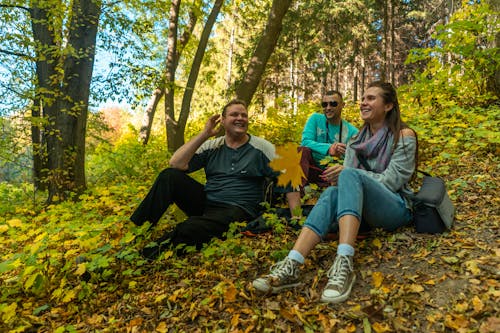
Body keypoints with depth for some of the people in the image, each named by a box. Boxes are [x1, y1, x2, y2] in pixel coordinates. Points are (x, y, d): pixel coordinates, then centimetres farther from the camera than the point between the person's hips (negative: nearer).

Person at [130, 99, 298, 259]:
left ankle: (156, 251, -14)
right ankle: (137, 229, -10)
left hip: (238, 210, -4)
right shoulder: (213, 147, 8)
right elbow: (175, 164, -4)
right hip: (206, 203, 5)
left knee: (191, 227, -35)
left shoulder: (262, 148, 0)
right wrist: (204, 134, -6)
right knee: (169, 175, -14)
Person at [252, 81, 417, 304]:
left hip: (396, 208, -4)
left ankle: (344, 265, -50)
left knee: (350, 175, -34)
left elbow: (391, 181, -10)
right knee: (332, 193, -32)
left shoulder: (404, 136, 1)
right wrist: (339, 178, -17)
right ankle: (291, 266, -50)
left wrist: (346, 173, -20)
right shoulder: (356, 141, 16)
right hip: (364, 212, 4)